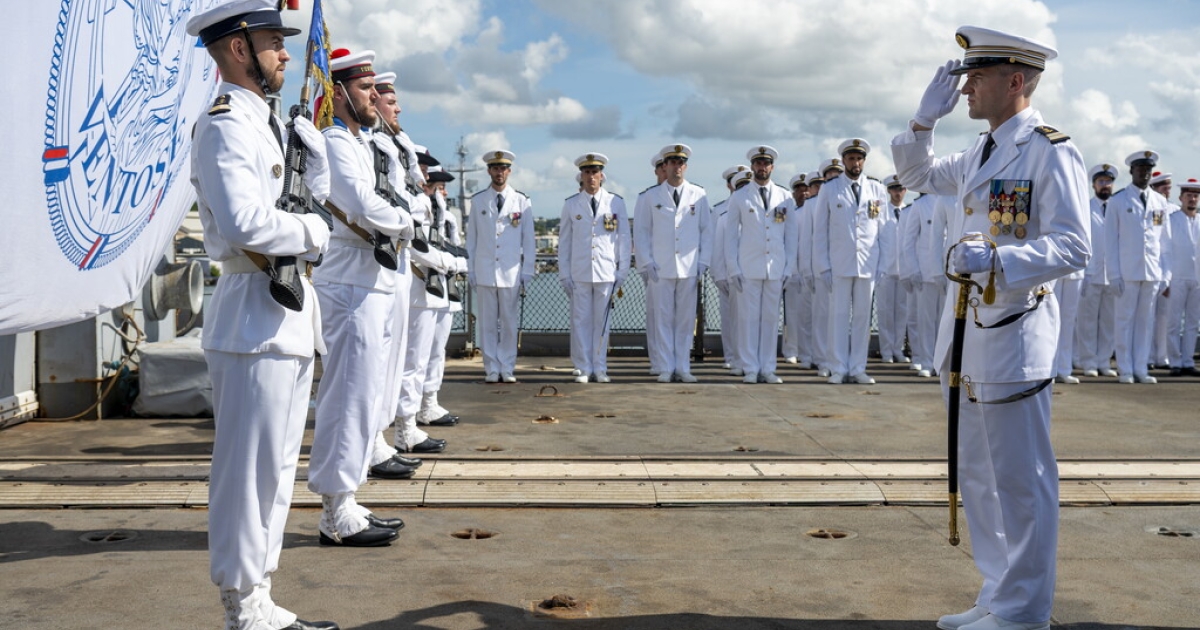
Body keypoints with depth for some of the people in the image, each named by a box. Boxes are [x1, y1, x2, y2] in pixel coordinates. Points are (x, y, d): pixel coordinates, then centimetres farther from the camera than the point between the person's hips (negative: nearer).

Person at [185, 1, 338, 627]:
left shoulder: (264, 123, 17)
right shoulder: (224, 126, -13)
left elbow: (318, 190, 25)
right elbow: (245, 223, -27)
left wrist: (308, 135, 13)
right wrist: (312, 231, -11)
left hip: (291, 313, 10)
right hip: (254, 316, -10)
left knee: (276, 467, 15)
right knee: (250, 471, -3)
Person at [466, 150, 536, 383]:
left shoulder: (522, 201, 5)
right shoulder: (478, 201, 7)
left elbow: (528, 239, 6)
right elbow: (471, 238, 9)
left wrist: (527, 272, 2)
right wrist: (470, 270, 5)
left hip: (511, 273, 0)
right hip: (484, 273, 0)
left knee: (510, 323, 2)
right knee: (488, 324, 2)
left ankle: (507, 369, 10)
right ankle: (491, 370, 8)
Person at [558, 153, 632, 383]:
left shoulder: (616, 203, 6)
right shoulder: (571, 204, 7)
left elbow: (624, 239, 7)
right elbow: (564, 242, 8)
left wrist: (622, 272, 3)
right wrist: (564, 275, 3)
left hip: (606, 273, 0)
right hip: (579, 274, 0)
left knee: (602, 321, 4)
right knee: (580, 321, 1)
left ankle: (600, 369, 12)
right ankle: (584, 369, 8)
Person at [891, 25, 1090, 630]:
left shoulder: (1051, 151, -11)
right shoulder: (979, 153, 14)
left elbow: (1072, 246, -17)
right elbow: (916, 175, 28)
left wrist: (997, 258, -32)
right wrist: (925, 118, 12)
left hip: (1014, 334, -9)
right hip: (967, 330, 9)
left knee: (1020, 480, 1)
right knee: (978, 476, 15)